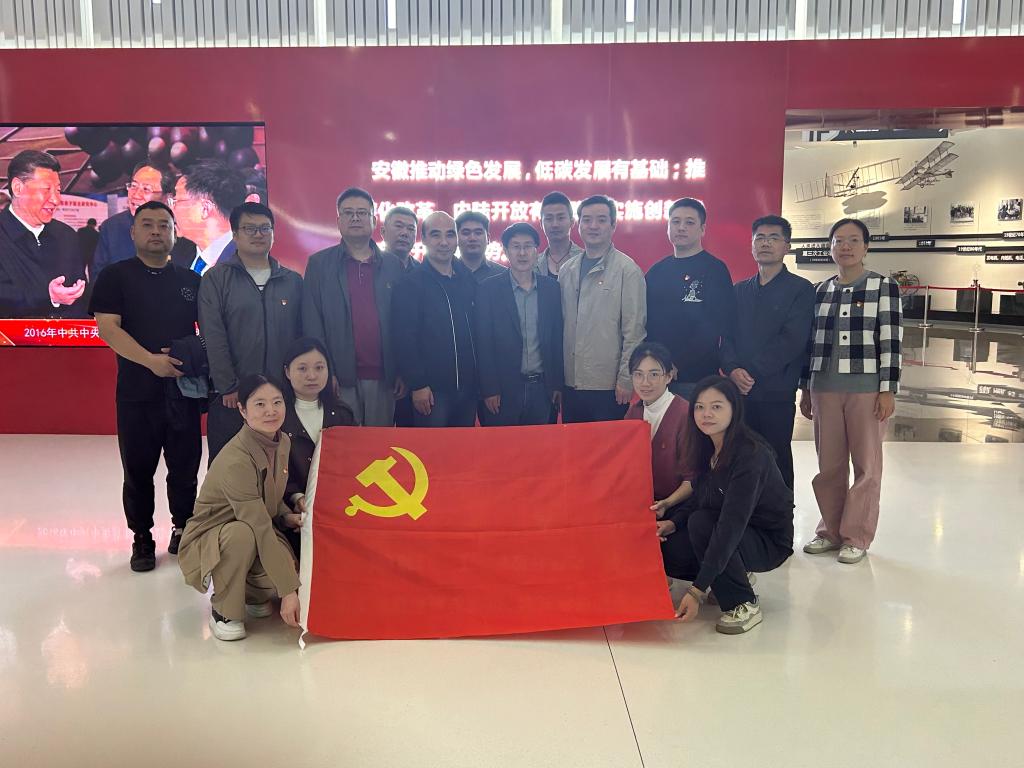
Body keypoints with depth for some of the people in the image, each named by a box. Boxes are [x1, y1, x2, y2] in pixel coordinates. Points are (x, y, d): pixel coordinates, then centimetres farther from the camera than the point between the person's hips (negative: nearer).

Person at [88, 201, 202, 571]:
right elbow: (108, 327, -8)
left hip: (183, 389, 2)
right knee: (138, 471, 6)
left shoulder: (191, 281, 10)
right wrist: (151, 360, -20)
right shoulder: (115, 276, 3)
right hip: (136, 392, -1)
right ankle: (142, 539, 19)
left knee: (185, 468, 7)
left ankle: (184, 531, 23)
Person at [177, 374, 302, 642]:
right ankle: (223, 609, -12)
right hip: (208, 539, -6)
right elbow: (260, 530, -32)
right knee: (242, 533, -39)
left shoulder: (283, 442, -5)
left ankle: (251, 595, 12)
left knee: (293, 569, -24)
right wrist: (288, 590, -32)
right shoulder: (236, 460, -30)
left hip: (255, 536, 6)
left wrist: (286, 516, -10)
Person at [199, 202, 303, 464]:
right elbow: (214, 338, -5)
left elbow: (301, 335, 10)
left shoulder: (292, 281, 11)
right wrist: (229, 388, -10)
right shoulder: (216, 279, 2)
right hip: (231, 398, -2)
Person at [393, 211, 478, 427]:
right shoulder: (410, 284, -4)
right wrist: (417, 385, -14)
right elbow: (405, 339, -9)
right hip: (431, 389, -5)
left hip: (468, 386, 5)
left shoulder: (468, 279, 11)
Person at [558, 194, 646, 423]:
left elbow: (633, 330, -8)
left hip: (608, 386, -4)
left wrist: (625, 379, -10)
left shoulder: (627, 270, -5)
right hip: (570, 383, 5)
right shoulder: (566, 270, 9)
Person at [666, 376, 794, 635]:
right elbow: (699, 499, 9)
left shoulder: (751, 455, -28)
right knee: (662, 550, -13)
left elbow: (731, 525, -34)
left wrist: (697, 590, -38)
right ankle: (734, 577, 12)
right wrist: (673, 523, -13)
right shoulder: (704, 447, -4)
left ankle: (745, 604, -14)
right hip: (726, 534, 7)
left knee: (701, 523, -32)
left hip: (768, 542, -7)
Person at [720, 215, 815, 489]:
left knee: (776, 461, 3)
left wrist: (752, 372, -15)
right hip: (738, 391, 4)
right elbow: (727, 336, 9)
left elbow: (792, 341, -11)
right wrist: (733, 370, -11)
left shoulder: (801, 289, 1)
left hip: (777, 393, -4)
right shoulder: (739, 290, 16)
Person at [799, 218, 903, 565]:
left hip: (867, 389, -3)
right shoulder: (819, 291, 9)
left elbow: (891, 342, -5)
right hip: (825, 389, 3)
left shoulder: (885, 287, -1)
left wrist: (888, 390, -10)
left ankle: (856, 537, 17)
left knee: (866, 465, 5)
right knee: (829, 465, 8)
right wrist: (805, 388, 12)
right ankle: (831, 530, 23)